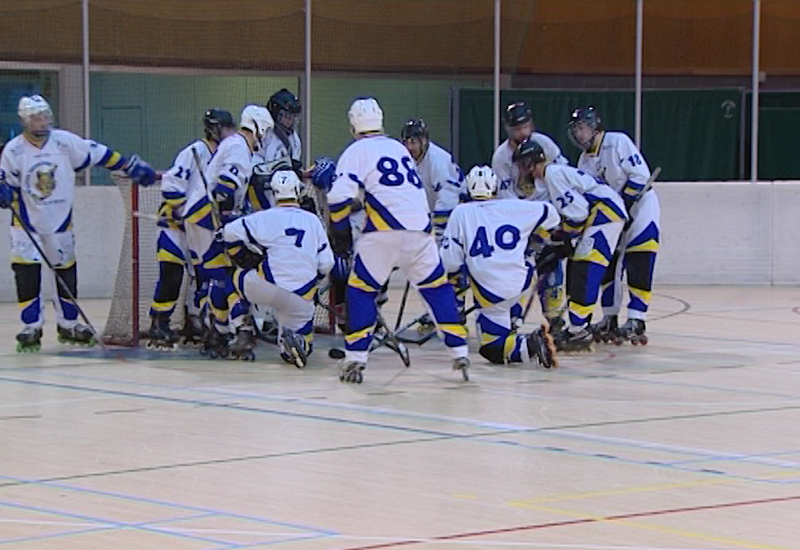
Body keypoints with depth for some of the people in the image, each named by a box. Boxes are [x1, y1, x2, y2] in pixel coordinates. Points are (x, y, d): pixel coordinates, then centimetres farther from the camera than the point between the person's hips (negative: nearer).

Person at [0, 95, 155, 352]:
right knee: (26, 272, -12)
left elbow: (100, 154, -3)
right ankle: (31, 327, -3)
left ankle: (68, 325, 24)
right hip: (26, 222, -2)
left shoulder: (65, 141, -9)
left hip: (60, 220, 2)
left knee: (66, 271, 9)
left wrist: (132, 166, -5)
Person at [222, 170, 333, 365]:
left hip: (268, 287, -2)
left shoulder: (266, 218, 1)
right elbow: (326, 263, 11)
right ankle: (299, 340, -20)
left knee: (240, 278, 30)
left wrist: (244, 259, 17)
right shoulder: (313, 220, 12)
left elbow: (231, 232, 0)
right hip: (302, 297, 2)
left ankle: (244, 334, 19)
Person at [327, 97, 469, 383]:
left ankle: (354, 359, -4)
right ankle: (460, 353, 9)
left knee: (361, 288, 6)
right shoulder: (399, 148, 24)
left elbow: (340, 195, -6)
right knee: (437, 287, 16)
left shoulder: (357, 152, 6)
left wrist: (339, 232, 5)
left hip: (384, 231, -5)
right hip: (420, 229, 5)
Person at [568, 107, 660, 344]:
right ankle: (610, 319, 13)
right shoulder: (585, 161, 8)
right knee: (607, 266, 4)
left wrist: (625, 204, -20)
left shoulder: (618, 142, -15)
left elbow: (641, 175, -19)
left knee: (638, 268, -13)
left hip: (640, 207, -8)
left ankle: (636, 321, -13)